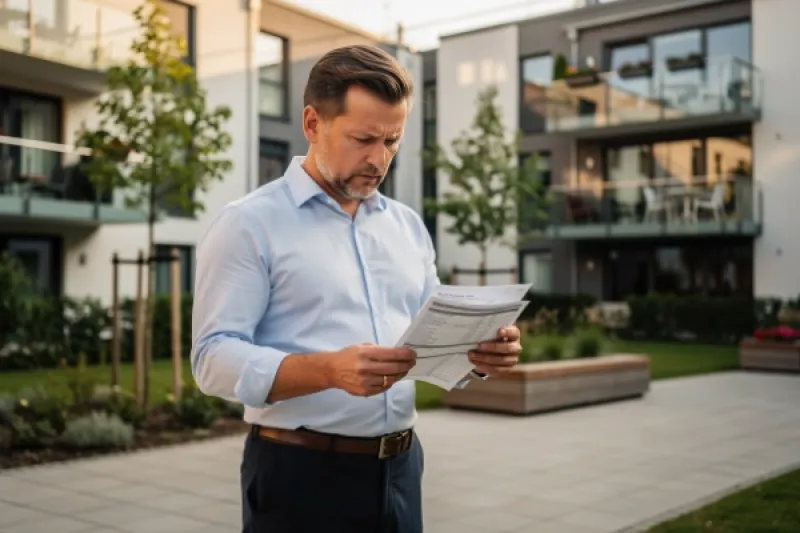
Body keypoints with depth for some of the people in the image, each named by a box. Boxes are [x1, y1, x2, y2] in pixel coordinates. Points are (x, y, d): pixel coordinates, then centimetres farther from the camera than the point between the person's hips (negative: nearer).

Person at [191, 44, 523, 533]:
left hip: (399, 469, 6)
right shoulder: (249, 224, -7)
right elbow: (215, 357, -15)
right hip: (300, 474, -5)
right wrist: (329, 370, -30)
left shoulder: (408, 225, 11)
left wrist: (479, 354, -10)